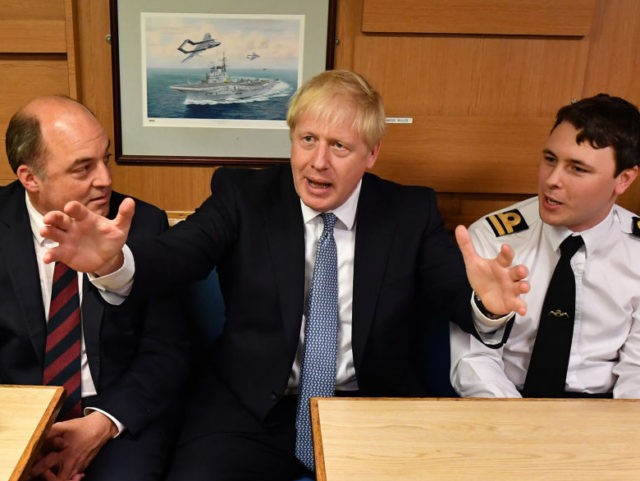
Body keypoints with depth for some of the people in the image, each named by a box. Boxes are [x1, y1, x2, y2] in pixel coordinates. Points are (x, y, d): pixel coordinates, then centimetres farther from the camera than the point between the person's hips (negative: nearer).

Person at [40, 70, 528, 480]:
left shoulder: (412, 211, 3)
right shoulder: (243, 195, 1)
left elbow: (453, 292, -8)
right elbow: (175, 255, -13)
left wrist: (485, 302, -32)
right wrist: (114, 262, -35)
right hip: (252, 407, -1)